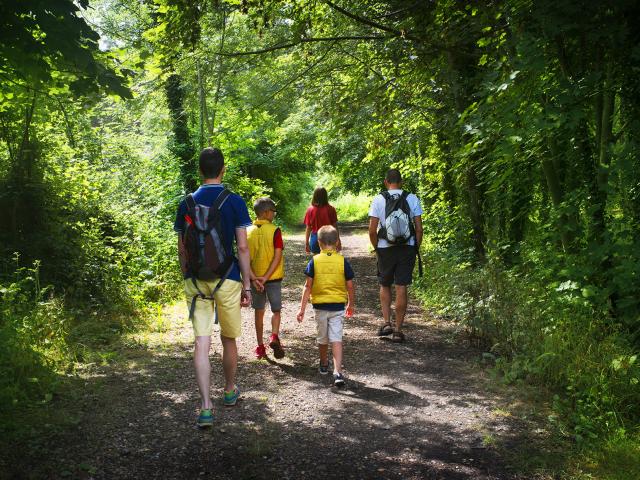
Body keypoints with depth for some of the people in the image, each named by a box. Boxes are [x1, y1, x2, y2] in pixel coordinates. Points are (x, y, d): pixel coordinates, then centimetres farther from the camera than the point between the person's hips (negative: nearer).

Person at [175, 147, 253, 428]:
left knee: (202, 343, 0)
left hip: (196, 281, 1)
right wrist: (247, 285, 1)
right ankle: (230, 391, 34)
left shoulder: (186, 203, 2)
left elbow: (182, 249, 6)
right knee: (228, 339, 15)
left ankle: (206, 407, -6)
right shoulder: (234, 202, -5)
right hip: (227, 279, -1)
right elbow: (242, 247, -6)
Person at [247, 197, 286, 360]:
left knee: (259, 312, 12)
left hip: (255, 279, 3)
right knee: (276, 310, 10)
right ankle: (274, 337, -13)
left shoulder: (249, 232, 0)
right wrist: (266, 277, -15)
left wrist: (254, 278, -11)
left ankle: (260, 347, 15)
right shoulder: (274, 231, -9)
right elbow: (277, 256, -16)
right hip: (273, 278, -3)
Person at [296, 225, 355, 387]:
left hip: (320, 306, 1)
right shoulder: (342, 261, -4)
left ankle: (324, 365, 37)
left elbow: (308, 286, -6)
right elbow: (350, 287, 0)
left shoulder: (314, 261, -5)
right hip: (338, 306, 0)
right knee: (336, 339, -2)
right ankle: (338, 372, -14)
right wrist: (351, 305, 16)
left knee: (322, 338, 18)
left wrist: (302, 308, -1)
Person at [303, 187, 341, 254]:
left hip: (315, 238, 1)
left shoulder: (310, 210, -3)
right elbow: (335, 227, -5)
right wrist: (338, 241, 3)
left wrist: (306, 243, 7)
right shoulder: (331, 209, -7)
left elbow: (308, 228, -1)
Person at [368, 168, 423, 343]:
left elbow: (372, 230, -7)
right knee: (401, 288, 3)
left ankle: (386, 322, 9)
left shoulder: (378, 200, -4)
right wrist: (416, 248, 8)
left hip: (385, 249, 0)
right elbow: (419, 228, -3)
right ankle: (398, 330, 7)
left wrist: (377, 248, 8)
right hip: (407, 248, 0)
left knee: (385, 286, 18)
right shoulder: (412, 199, -1)